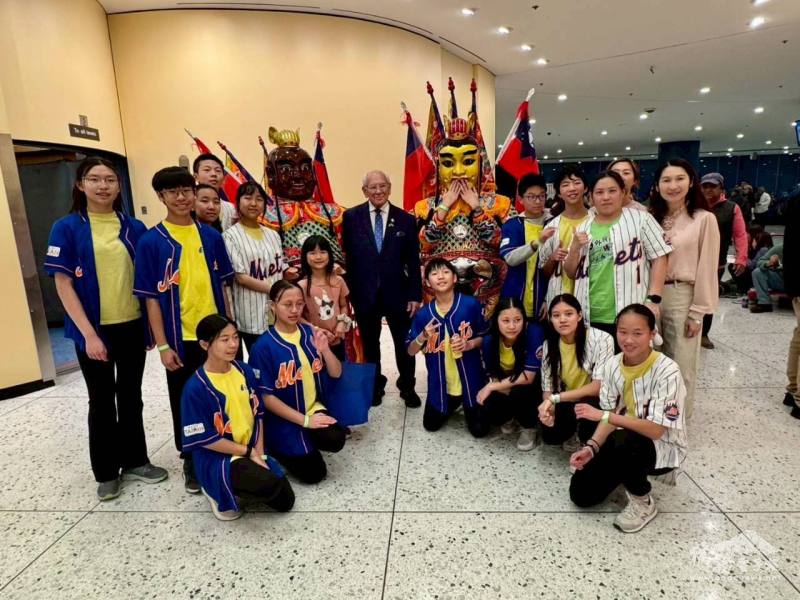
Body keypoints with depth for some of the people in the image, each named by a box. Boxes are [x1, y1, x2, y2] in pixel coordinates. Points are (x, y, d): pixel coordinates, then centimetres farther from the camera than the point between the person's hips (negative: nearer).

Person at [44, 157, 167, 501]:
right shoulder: (66, 228, -5)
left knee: (131, 396, 14)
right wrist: (89, 333, -15)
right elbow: (63, 284, -8)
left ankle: (134, 461, 30)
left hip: (133, 326, 3)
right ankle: (106, 472, 27)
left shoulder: (134, 228, 4)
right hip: (94, 330, -2)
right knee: (101, 400, 10)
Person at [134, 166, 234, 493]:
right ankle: (190, 461, 30)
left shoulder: (211, 236, 4)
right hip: (181, 338, -2)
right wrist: (163, 345, -9)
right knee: (185, 402, 12)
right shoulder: (151, 242, -6)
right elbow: (152, 298, -7)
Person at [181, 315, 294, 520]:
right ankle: (220, 493, 0)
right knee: (269, 485, -30)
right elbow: (203, 439, -16)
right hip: (216, 458, -6)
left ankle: (241, 483, 23)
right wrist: (248, 452, -12)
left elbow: (258, 414, 6)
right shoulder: (195, 387, -20)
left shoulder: (245, 371, -2)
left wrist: (259, 453, -5)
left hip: (252, 451, 6)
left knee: (285, 501, 3)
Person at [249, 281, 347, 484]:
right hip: (284, 419, -4)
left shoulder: (310, 332, -3)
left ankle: (308, 441, 11)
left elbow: (336, 373, 0)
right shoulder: (264, 346, -17)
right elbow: (266, 396, -15)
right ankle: (275, 449, 22)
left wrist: (325, 349, -20)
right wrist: (304, 420, -16)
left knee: (335, 440, -23)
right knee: (314, 473, -3)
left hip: (314, 409, 4)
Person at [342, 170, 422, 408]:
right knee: (370, 345, 16)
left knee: (404, 344, 13)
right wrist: (348, 292, -4)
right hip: (364, 294, 0)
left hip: (397, 293, 0)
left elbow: (413, 261, 0)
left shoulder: (405, 219, -1)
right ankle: (375, 386, 37)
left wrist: (415, 295, -3)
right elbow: (348, 256, 0)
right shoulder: (351, 217, -1)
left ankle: (408, 387, 34)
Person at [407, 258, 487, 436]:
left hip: (470, 380, -2)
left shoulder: (471, 304, -17)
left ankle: (466, 406, 39)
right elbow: (410, 351, -3)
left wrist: (469, 344, -23)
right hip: (439, 384, 2)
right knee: (431, 425, 17)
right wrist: (422, 337, -23)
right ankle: (454, 403, 44)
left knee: (479, 430, 8)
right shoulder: (423, 314, -12)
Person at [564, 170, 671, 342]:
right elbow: (571, 273, 14)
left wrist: (653, 299, -10)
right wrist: (575, 248, -4)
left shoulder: (640, 219, 2)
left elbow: (659, 258, -2)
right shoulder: (583, 228, 12)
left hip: (630, 316, -3)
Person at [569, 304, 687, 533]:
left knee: (624, 442, -39)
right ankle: (629, 474, 24)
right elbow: (610, 417, -3)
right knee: (581, 494, -5)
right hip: (622, 443, 5)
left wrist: (604, 416, -34)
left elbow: (655, 430, -28)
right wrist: (591, 447, -19)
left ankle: (643, 502, -8)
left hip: (662, 447, -5)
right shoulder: (612, 365, -7)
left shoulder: (667, 371, -24)